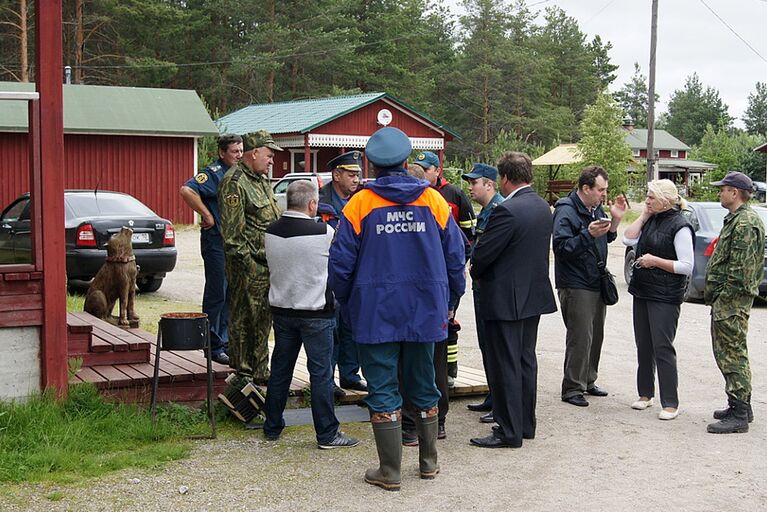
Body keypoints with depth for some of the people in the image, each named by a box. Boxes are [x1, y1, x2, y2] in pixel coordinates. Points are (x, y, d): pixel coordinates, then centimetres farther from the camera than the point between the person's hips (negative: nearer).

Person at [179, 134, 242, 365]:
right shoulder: (214, 173, -13)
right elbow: (187, 190, -29)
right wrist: (207, 216, -22)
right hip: (217, 241, -8)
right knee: (217, 294, -2)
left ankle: (226, 342, 23)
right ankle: (214, 346, 7)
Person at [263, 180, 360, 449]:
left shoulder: (270, 232, -1)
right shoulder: (325, 233, -17)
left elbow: (273, 265, 9)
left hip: (281, 309, 5)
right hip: (316, 313, -5)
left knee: (280, 369, 15)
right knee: (321, 372, 2)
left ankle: (272, 427, 25)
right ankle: (327, 434, 6)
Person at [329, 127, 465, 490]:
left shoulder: (360, 203, -7)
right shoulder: (433, 200, 0)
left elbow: (341, 261, -6)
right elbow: (455, 256, 2)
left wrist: (348, 304, 10)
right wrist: (448, 304, 13)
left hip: (375, 313, -3)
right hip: (425, 311, 3)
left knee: (383, 390, 5)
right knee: (423, 385, 17)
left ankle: (390, 472, 9)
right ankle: (428, 461, 28)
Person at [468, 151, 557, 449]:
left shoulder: (507, 211, -21)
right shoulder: (543, 207, 7)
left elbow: (482, 253, -18)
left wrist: (476, 274, 4)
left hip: (505, 299, -9)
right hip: (535, 295, 9)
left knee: (505, 366, -1)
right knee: (526, 360, 16)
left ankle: (509, 432, 4)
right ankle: (526, 424, 25)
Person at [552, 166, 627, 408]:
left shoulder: (596, 208, 12)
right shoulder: (566, 211, -15)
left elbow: (607, 239, 21)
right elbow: (562, 247, -22)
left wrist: (615, 220, 5)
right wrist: (589, 234, -30)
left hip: (597, 283, 9)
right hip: (575, 286, -9)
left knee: (596, 335, 14)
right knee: (580, 337, -8)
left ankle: (588, 381, 26)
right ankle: (572, 388, 0)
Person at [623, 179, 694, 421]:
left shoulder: (679, 226, -13)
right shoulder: (651, 221, 10)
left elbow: (687, 266, -16)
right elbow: (628, 239, 0)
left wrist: (655, 261, -18)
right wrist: (644, 215, -1)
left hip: (665, 297, -8)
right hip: (642, 292, 8)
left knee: (662, 348, -7)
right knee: (643, 346, 14)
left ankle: (671, 403, -1)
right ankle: (646, 393, 25)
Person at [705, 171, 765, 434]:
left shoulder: (745, 223, -17)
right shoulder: (736, 219, 18)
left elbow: (739, 269, -23)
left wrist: (724, 297, -18)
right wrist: (715, 295, 19)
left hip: (732, 302, -11)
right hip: (726, 300, 11)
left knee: (733, 356, -7)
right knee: (729, 354, 17)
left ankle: (739, 415, -4)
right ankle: (741, 406, 26)